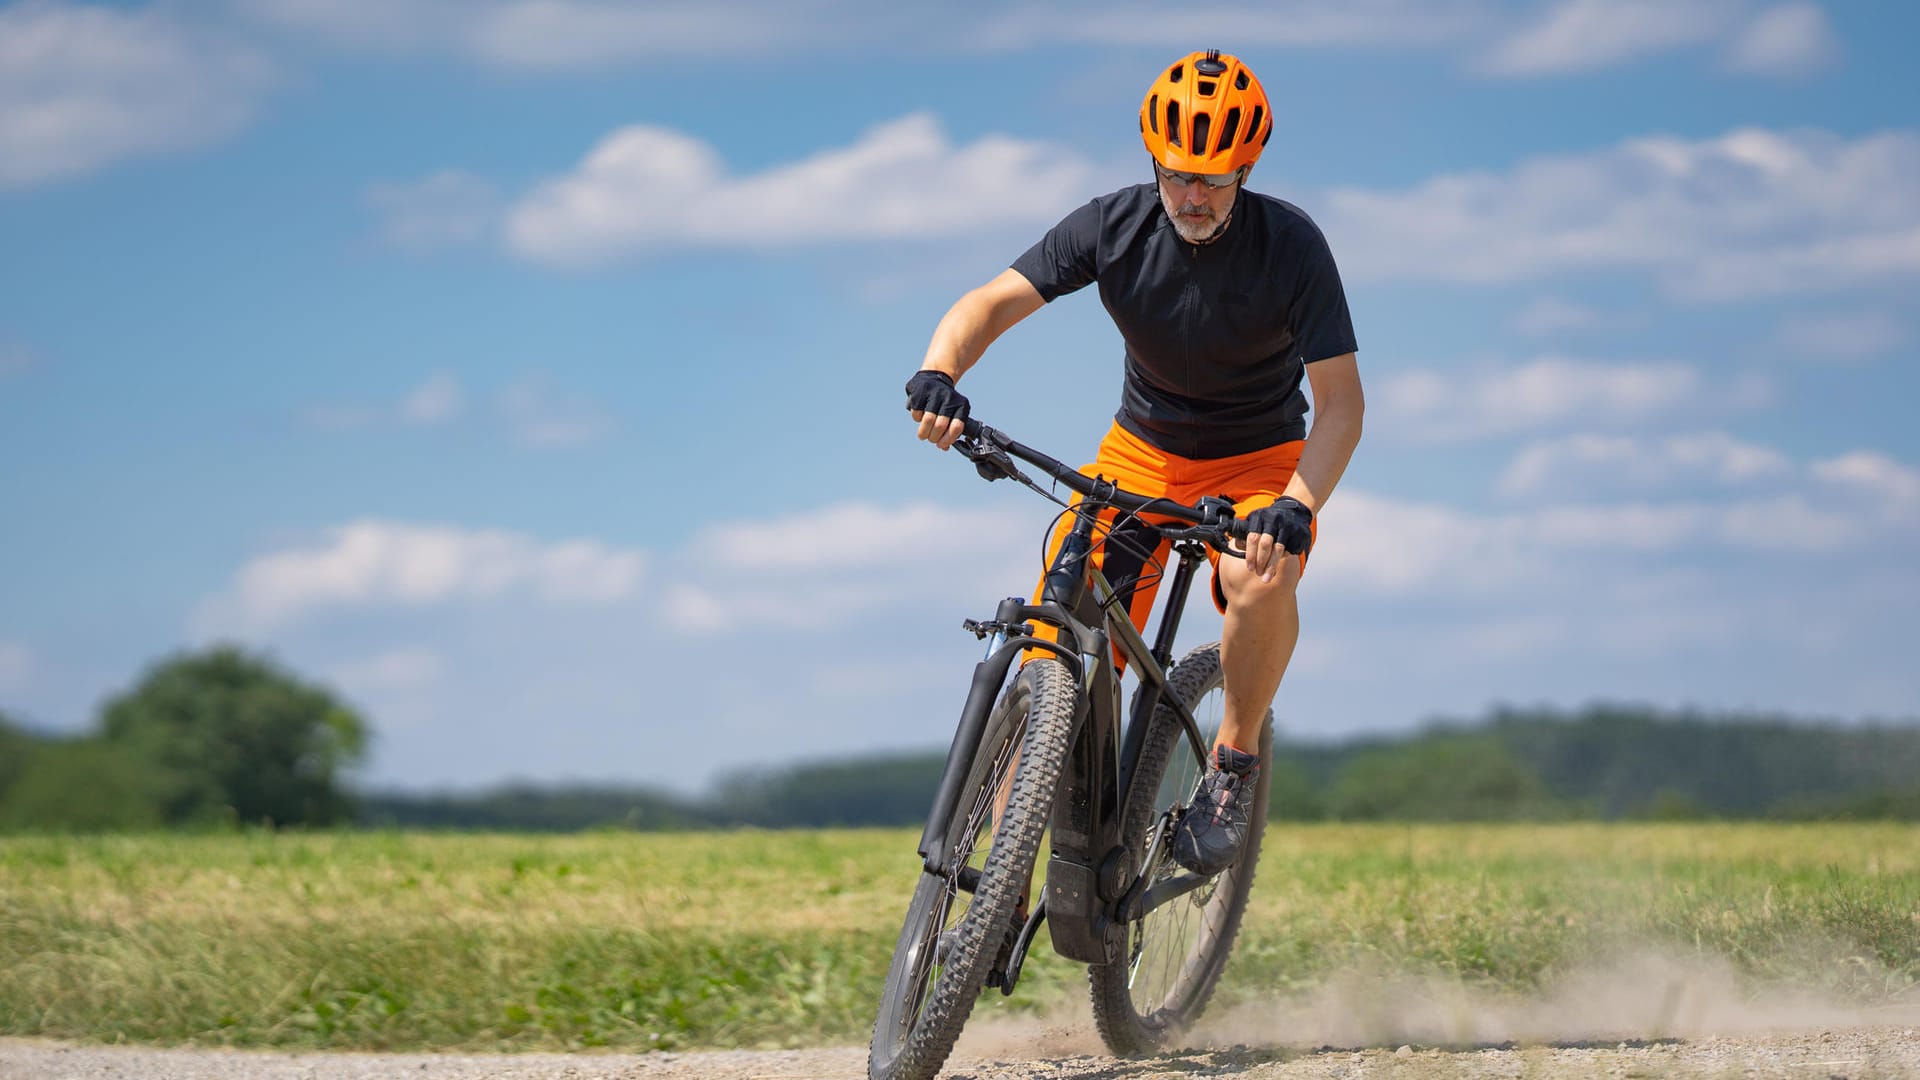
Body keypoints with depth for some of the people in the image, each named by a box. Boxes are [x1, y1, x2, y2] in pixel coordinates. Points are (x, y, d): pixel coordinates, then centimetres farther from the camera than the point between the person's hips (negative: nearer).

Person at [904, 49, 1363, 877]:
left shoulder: (1290, 245, -21)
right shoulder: (1115, 226, -16)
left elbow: (1340, 399, -24)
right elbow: (993, 302, -21)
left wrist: (1297, 507, -41)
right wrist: (937, 374, -43)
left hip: (1258, 459, -2)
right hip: (1140, 452, 2)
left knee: (1260, 578, -36)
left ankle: (1234, 763, -10)